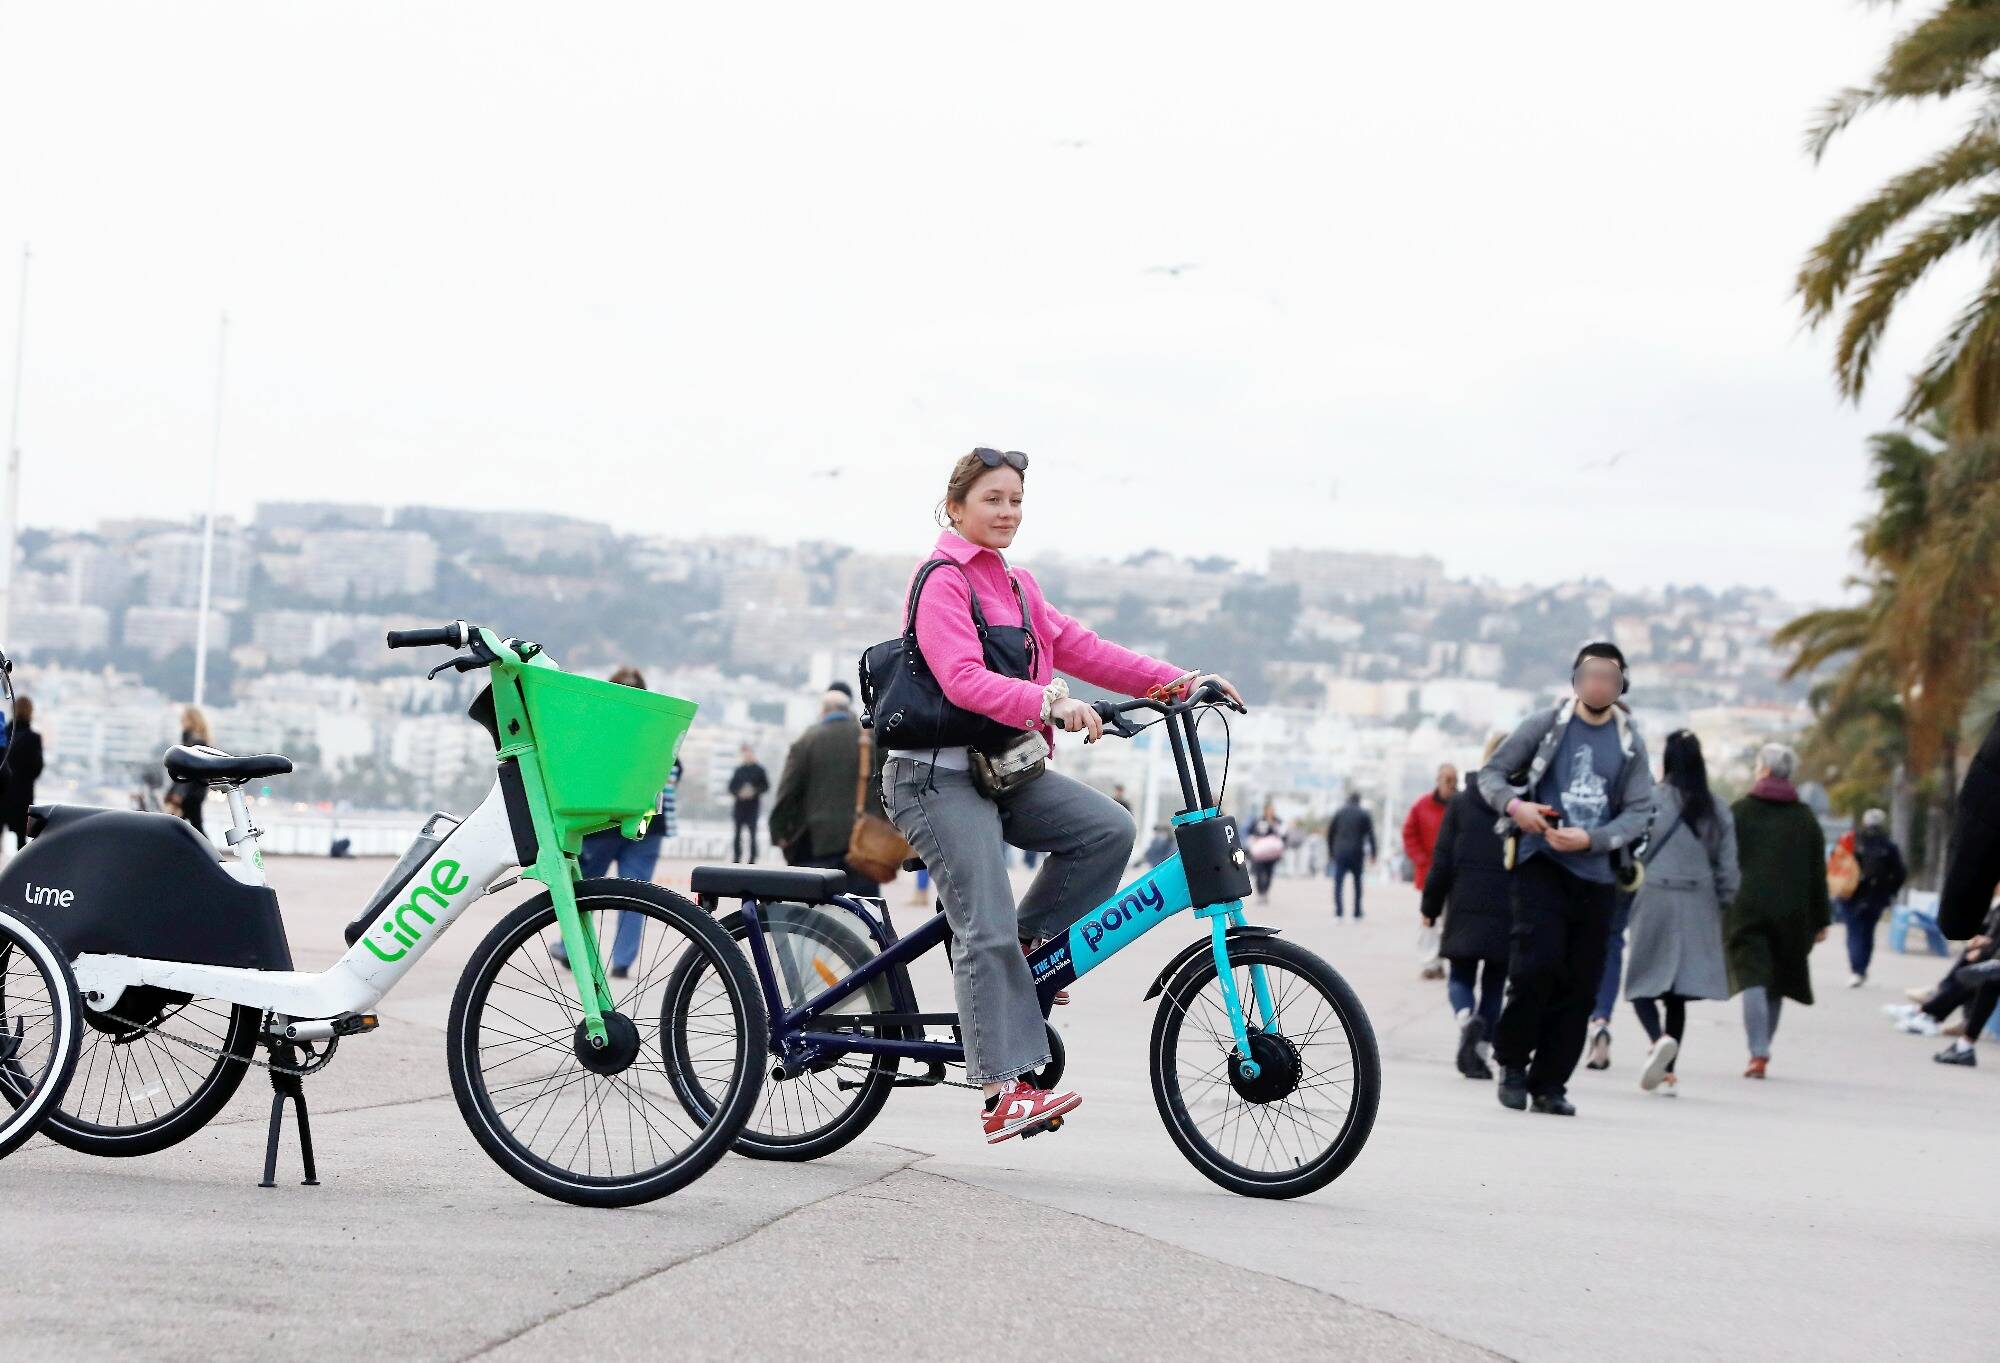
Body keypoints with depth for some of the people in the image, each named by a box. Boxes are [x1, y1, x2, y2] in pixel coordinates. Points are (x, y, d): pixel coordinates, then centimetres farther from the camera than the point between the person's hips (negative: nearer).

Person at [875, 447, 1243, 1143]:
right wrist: (1049, 704, -39)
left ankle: (1025, 947, 2)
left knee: (1107, 828, -13)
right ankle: (1005, 1092, -17)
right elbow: (964, 680, -24)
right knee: (987, 928, -15)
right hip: (940, 773, -8)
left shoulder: (1015, 586, 18)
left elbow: (1077, 648, 9)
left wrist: (1175, 681, -2)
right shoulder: (942, 581, -9)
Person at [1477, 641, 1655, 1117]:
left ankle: (1549, 1082, 11)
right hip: (1540, 863, -3)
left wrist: (1591, 839, -13)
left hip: (1595, 874, 3)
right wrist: (1513, 805, -15)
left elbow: (1640, 811, 3)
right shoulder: (1546, 725, 2)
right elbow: (1491, 773, 7)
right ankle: (1513, 1060, 1)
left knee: (1579, 985, 2)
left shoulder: (1630, 743, 7)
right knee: (1538, 961, -19)